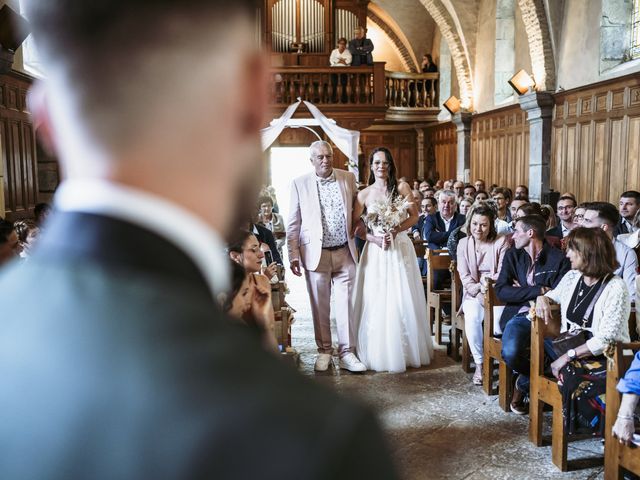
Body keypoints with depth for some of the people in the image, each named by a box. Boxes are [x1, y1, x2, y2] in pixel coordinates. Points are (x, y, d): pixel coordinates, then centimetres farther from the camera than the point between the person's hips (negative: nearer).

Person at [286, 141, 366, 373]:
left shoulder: (348, 178, 5)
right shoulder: (299, 183, -1)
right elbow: (293, 223, 1)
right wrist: (293, 255, -4)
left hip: (344, 252, 2)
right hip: (316, 253, -1)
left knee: (345, 304, 3)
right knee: (320, 306, 7)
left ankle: (347, 352, 13)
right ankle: (324, 351, 21)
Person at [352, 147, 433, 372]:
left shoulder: (402, 187, 3)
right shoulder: (364, 195, 3)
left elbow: (414, 216, 3)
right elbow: (355, 225, 3)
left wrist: (395, 230, -12)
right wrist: (372, 237, -13)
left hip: (400, 248, 0)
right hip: (375, 251, 0)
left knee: (402, 301, 3)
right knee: (376, 302, 1)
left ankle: (404, 351, 18)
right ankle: (377, 353, 13)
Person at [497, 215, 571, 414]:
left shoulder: (559, 258, 4)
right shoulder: (512, 255, 13)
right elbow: (501, 291, 1)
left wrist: (521, 291, -2)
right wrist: (538, 290, -9)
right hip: (519, 316, 2)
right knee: (510, 353, -29)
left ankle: (523, 384, 1)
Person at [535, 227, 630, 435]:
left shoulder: (615, 288, -13)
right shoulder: (572, 277, 7)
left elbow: (606, 339, -18)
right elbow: (554, 294, 29)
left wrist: (569, 356, -20)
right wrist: (542, 298, 5)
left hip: (603, 358, -6)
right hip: (571, 352, 6)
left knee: (569, 374, -35)